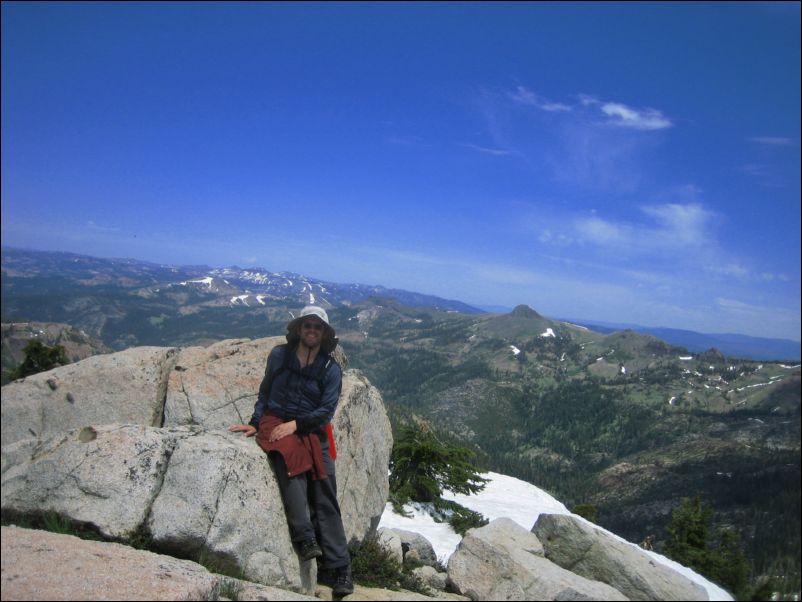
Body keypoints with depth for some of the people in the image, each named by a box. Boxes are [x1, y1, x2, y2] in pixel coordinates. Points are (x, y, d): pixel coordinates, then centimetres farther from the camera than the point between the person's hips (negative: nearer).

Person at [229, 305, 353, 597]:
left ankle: (338, 570, -4)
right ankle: (304, 538, -36)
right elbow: (265, 392, 12)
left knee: (325, 499, -6)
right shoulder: (279, 355, 5)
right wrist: (254, 423, 1)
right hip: (276, 423, -1)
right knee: (292, 461, -35)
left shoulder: (331, 369, 4)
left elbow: (327, 410, -2)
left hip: (312, 431, 1)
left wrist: (295, 424, -13)